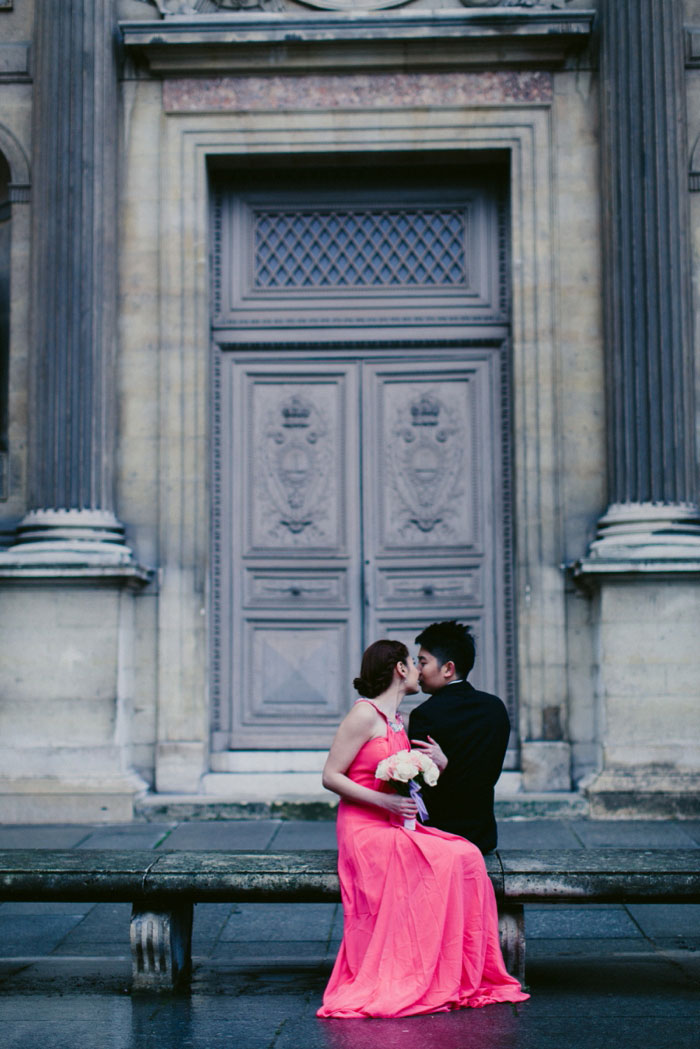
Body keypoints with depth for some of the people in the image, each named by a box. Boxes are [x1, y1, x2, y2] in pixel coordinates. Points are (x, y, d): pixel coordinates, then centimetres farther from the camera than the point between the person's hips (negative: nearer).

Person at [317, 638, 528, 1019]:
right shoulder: (364, 714, -8)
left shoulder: (400, 721, 17)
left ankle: (465, 977, -11)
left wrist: (438, 762, 2)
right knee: (450, 862, -23)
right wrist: (384, 801, -20)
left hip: (396, 827, 8)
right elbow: (331, 777, -11)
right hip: (366, 830, -8)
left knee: (466, 857, -15)